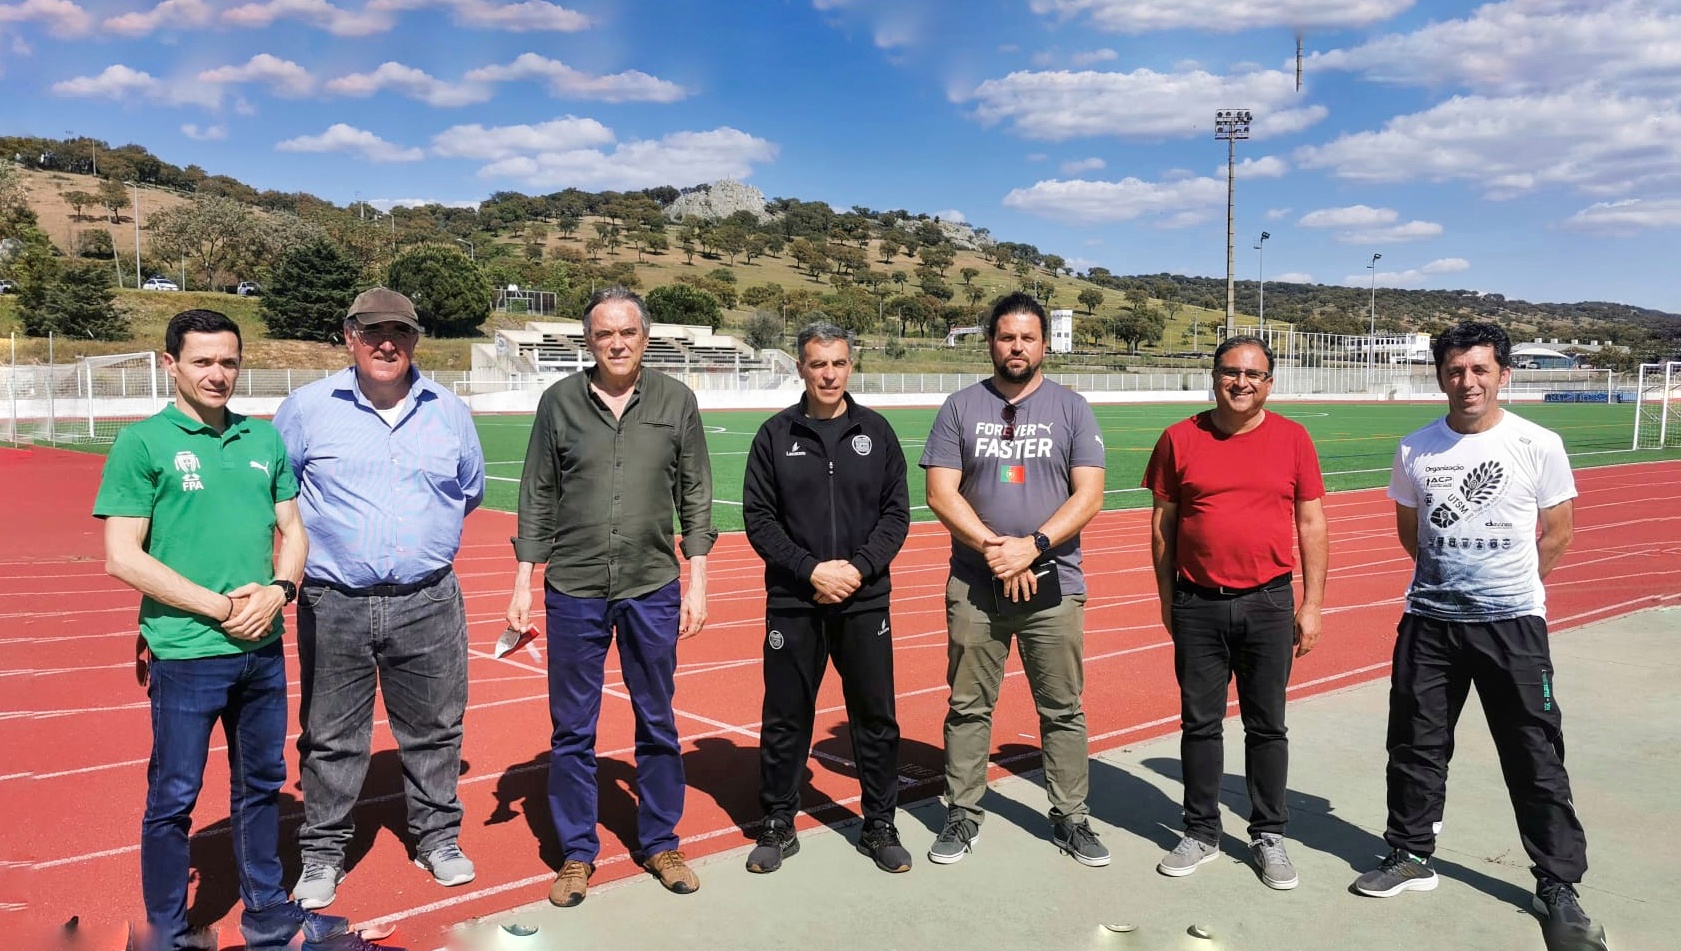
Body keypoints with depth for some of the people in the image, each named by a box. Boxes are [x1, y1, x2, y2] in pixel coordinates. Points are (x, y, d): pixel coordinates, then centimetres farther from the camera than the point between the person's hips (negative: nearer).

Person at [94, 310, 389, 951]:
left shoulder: (264, 439, 9)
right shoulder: (142, 443, -5)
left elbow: (293, 530, 12)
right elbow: (122, 558, -10)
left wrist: (279, 590, -7)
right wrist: (220, 606, -14)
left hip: (263, 649, 5)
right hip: (184, 653, -5)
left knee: (262, 784, 16)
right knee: (174, 798, 6)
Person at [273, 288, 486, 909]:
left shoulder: (449, 411, 6)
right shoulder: (308, 408, 0)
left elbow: (471, 489, 21)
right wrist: (313, 533, 9)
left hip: (428, 605, 2)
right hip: (333, 606, -1)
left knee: (434, 730, 11)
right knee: (331, 739, 9)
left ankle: (438, 837, 28)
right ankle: (323, 852, 26)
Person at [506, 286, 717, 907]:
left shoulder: (676, 402, 1)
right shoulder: (560, 402, 1)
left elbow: (695, 498, 5)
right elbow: (537, 499, 5)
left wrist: (697, 583, 0)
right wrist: (523, 586, 2)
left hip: (652, 590, 0)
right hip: (573, 590, 0)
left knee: (658, 725, 11)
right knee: (572, 729, 9)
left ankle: (660, 844, 29)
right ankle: (577, 854, 25)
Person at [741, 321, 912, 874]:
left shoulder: (875, 432, 5)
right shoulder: (776, 435, 2)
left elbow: (896, 513, 4)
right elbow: (758, 517, -1)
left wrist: (859, 567, -11)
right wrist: (811, 570, -13)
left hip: (865, 600, 1)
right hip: (792, 602, -1)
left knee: (876, 717, 7)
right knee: (784, 719, 8)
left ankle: (879, 827, 24)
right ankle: (778, 826, 25)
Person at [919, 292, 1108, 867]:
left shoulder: (1072, 409, 4)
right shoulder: (961, 407, 4)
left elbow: (1088, 496, -4)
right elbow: (940, 493, -2)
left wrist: (1032, 546, -16)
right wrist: (992, 548, -14)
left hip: (1053, 584, 0)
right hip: (974, 586, 1)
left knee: (1063, 710, 7)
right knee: (968, 707, 9)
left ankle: (1071, 818, 22)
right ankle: (963, 814, 23)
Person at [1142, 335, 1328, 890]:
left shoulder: (1292, 439, 0)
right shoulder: (1180, 439, 0)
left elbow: (1311, 525, 3)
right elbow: (1163, 524, 5)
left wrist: (1311, 605, 1)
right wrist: (1167, 600, 6)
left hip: (1268, 604, 0)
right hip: (1197, 606, 0)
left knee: (1267, 726, 10)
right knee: (1200, 723, 10)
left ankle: (1268, 836, 25)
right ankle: (1202, 834, 24)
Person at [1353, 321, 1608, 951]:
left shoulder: (1538, 445, -6)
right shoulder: (1415, 450, 1)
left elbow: (1557, 535, 3)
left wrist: (1507, 587, 7)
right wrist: (1452, 577, 10)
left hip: (1513, 623, -2)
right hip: (1429, 621, 3)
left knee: (1536, 757, 3)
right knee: (1415, 745, 11)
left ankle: (1558, 887, 18)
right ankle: (1411, 856, 29)